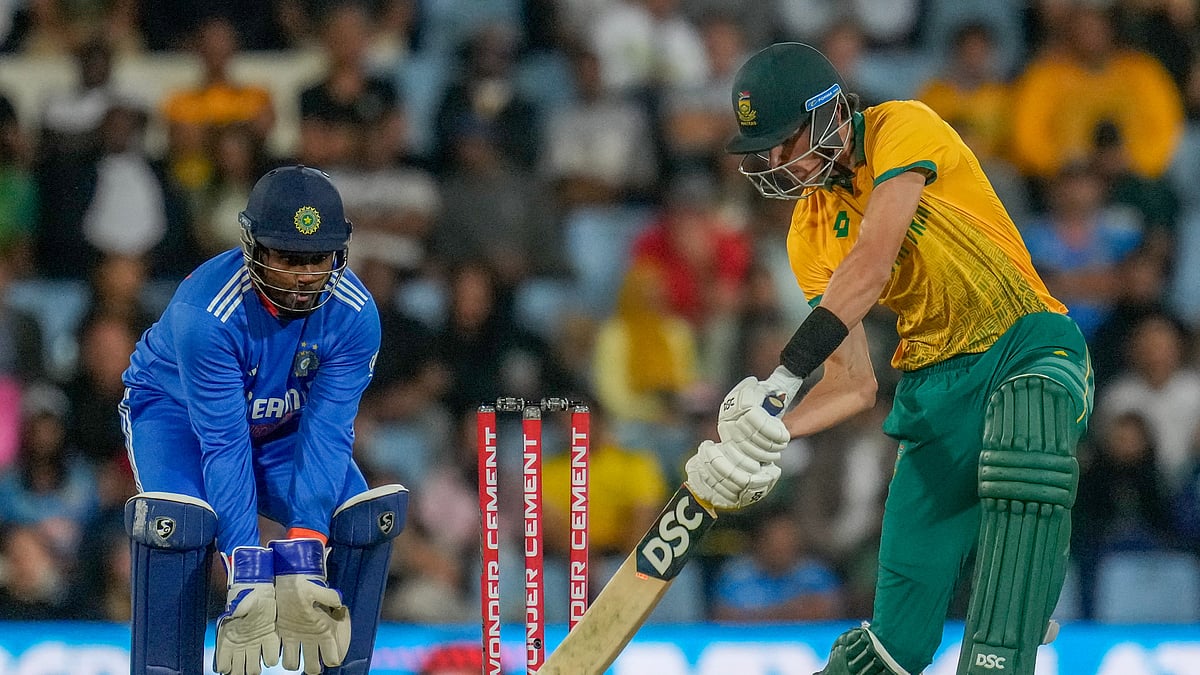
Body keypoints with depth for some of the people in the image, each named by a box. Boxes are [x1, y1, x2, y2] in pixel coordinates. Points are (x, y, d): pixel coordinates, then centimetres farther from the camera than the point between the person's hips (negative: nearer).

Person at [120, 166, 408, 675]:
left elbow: (326, 436, -26)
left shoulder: (354, 313, -24)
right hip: (176, 409, -4)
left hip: (281, 425, 4)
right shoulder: (205, 310, -35)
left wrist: (303, 560, -36)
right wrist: (247, 577, -39)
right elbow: (223, 446, -35)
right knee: (177, 519, -33)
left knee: (370, 515, -19)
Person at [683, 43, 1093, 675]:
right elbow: (853, 383, 3)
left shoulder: (902, 128, -11)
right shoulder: (810, 233, 8)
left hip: (1029, 347, -6)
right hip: (934, 384, 6)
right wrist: (768, 430, -16)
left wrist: (781, 377, -31)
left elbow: (870, 268, -24)